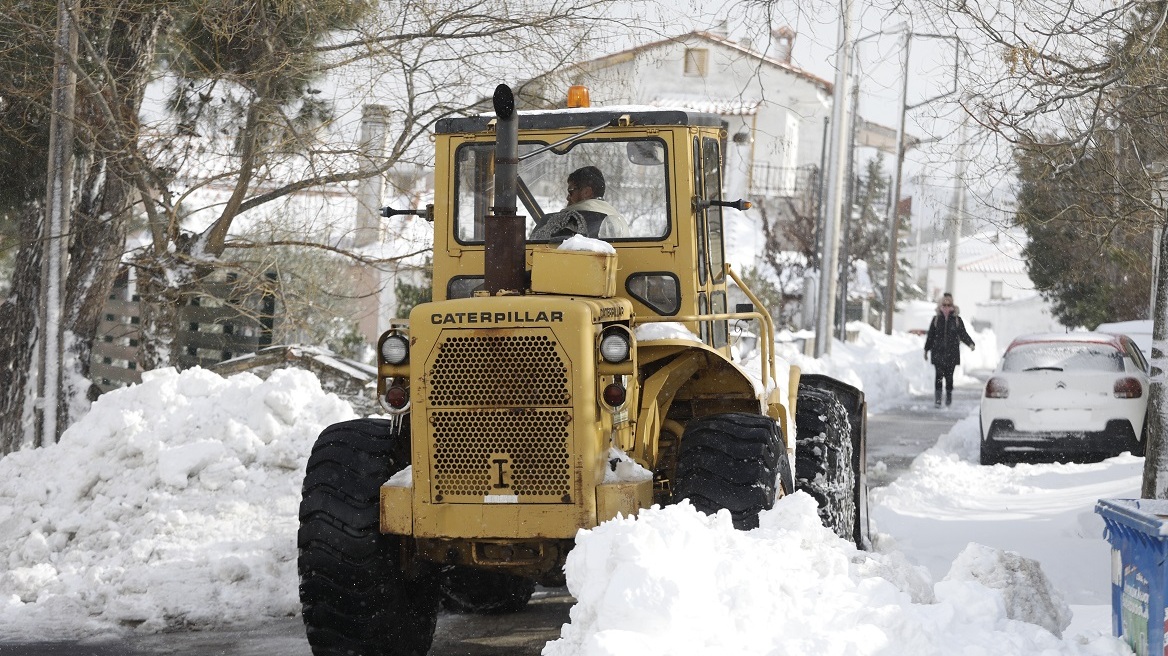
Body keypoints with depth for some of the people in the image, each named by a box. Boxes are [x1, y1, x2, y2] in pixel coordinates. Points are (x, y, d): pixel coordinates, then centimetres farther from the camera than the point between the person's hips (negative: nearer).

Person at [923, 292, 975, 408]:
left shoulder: (957, 319, 5)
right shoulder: (936, 319, 7)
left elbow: (963, 334, 5)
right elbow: (930, 336, 12)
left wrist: (970, 343, -11)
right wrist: (926, 350, 13)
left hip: (952, 353, 0)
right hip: (938, 353, 0)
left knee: (949, 376, 3)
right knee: (939, 376, -7)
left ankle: (949, 397, 19)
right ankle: (937, 399, -6)